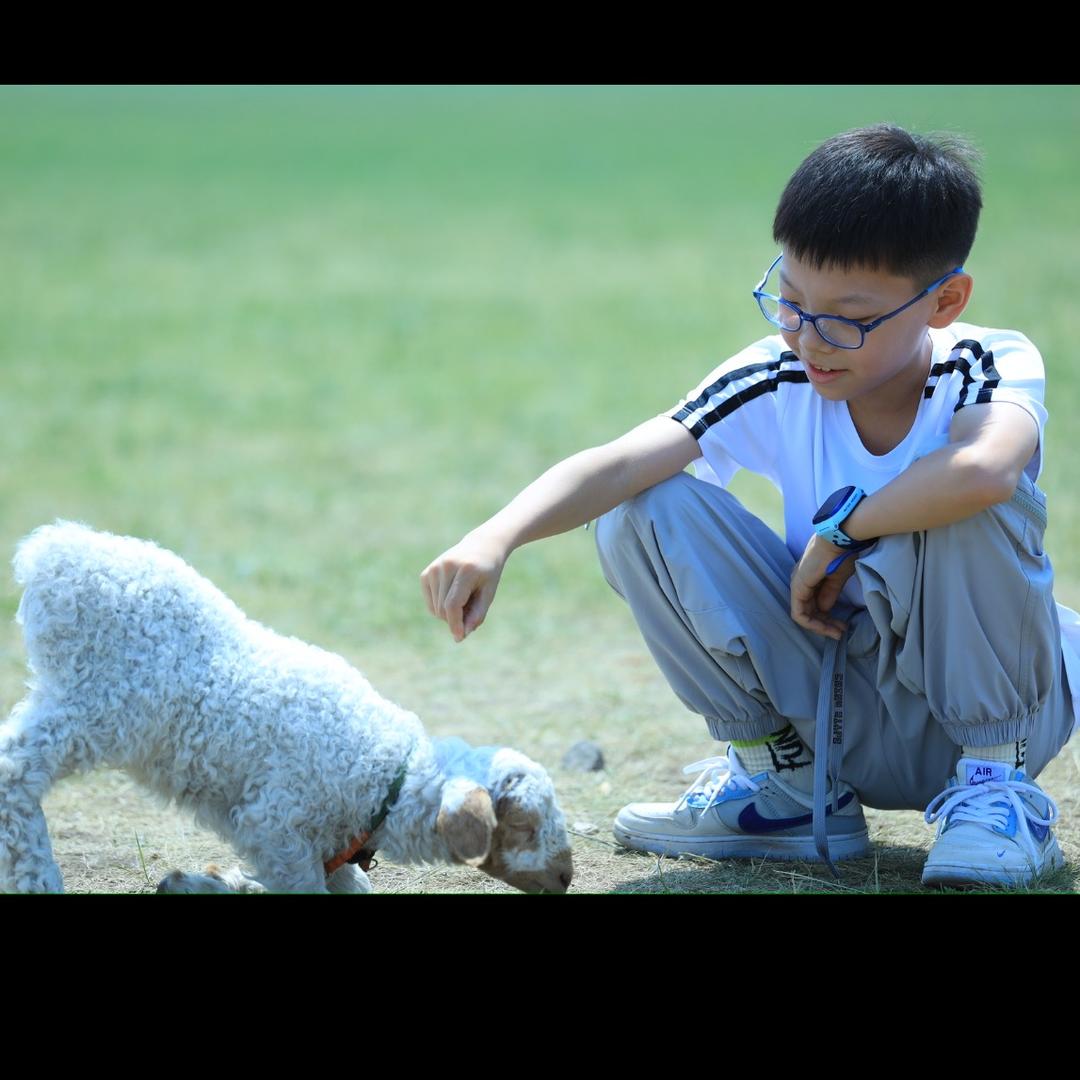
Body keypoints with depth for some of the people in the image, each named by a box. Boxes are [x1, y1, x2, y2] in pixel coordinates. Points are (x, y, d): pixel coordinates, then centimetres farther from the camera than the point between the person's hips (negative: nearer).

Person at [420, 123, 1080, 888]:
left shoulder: (994, 366, -18)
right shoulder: (775, 382, -9)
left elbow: (983, 471, -44)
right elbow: (621, 464, -23)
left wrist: (838, 526, -29)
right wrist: (497, 538, -41)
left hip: (990, 696, -4)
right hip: (837, 707, 4)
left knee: (959, 496, -33)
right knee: (647, 514, -15)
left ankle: (996, 779, -14)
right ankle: (790, 781, -3)